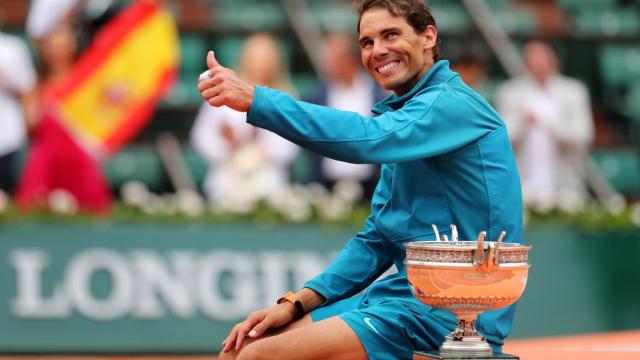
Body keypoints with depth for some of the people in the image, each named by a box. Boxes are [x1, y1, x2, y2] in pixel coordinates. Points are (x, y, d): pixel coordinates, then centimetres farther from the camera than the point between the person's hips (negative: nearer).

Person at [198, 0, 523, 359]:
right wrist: (296, 303, 6)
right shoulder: (403, 118, 20)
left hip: (452, 313, -9)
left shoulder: (456, 103, -10)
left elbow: (369, 138, -28)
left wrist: (255, 99, -32)